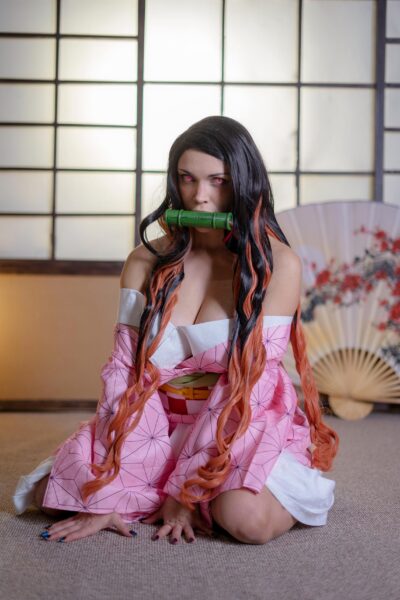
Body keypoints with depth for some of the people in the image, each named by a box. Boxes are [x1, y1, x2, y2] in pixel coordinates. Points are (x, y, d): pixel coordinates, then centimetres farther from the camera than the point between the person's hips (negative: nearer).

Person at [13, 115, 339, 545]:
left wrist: (186, 488, -17)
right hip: (160, 423, 3)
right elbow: (125, 370, -8)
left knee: (249, 518, -32)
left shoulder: (278, 264, -12)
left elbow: (248, 382, -15)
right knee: (52, 490, -15)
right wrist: (112, 492, -17)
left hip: (243, 428, -3)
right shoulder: (147, 261, -2)